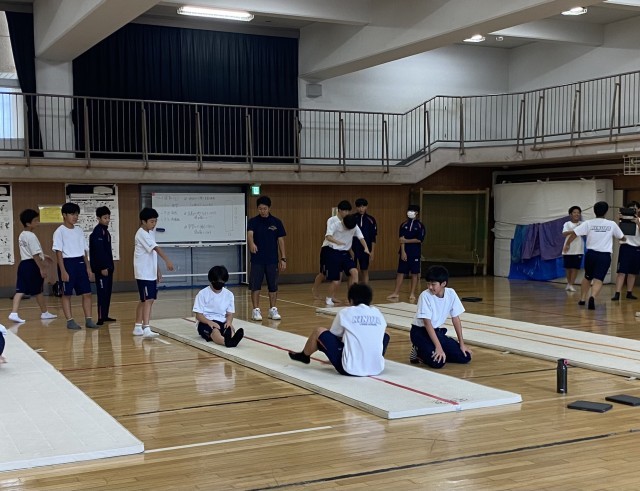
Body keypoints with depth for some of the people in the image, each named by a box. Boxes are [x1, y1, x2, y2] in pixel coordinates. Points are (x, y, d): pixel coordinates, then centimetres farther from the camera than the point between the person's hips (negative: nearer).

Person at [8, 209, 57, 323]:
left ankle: (14, 313, -11)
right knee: (37, 291, 6)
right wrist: (42, 268, -17)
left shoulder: (22, 235, 14)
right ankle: (44, 312, 21)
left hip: (23, 264, 8)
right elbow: (35, 255, -19)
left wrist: (43, 257, 29)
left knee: (20, 290, 1)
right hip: (32, 265, -8)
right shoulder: (31, 236, -15)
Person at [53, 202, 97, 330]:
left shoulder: (79, 230, 12)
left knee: (87, 293, 3)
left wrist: (88, 267, 10)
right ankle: (70, 321, 8)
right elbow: (58, 252, -9)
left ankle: (88, 320, 9)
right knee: (67, 294, 2)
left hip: (80, 263, 6)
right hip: (67, 263, -6)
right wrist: (63, 271, -14)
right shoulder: (60, 232, -6)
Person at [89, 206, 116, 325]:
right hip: (101, 268, -9)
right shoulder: (97, 232, -12)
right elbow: (98, 251, -18)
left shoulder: (106, 231, 16)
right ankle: (101, 317, -9)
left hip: (108, 267, 9)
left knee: (107, 292, 11)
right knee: (102, 292, -9)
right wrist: (102, 267, -21)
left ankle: (105, 316, 17)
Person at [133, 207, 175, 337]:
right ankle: (146, 329, -18)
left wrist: (157, 271, 18)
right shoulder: (142, 234, -16)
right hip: (143, 273, -10)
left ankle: (138, 327, 23)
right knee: (148, 300, -15)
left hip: (151, 273, 10)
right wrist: (167, 261, -40)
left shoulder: (150, 233, 14)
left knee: (145, 300, 14)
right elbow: (156, 248, -29)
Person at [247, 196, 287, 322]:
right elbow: (249, 234, -22)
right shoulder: (253, 221, -3)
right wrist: (251, 243, -44)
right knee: (255, 286, 0)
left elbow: (281, 241, 5)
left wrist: (283, 258, 0)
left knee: (273, 286, 6)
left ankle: (273, 310, 17)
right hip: (257, 260, -1)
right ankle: (256, 310, 9)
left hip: (272, 260, 2)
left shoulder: (276, 222, 2)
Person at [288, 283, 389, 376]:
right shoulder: (378, 314, 9)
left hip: (350, 370, -3)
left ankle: (304, 356, 43)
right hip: (377, 369, 4)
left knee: (319, 332, 13)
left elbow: (333, 335, 14)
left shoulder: (346, 313, 0)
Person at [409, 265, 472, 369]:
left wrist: (462, 344, 0)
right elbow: (427, 323, -23)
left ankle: (425, 352, 8)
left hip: (438, 331, 6)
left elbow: (456, 318, 1)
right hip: (421, 331, -6)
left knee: (465, 357, -6)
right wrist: (438, 347, -29)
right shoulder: (425, 296, -20)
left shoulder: (451, 293, -8)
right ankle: (419, 351, 3)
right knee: (437, 362, -30)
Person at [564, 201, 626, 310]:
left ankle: (582, 299, 29)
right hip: (605, 256, -1)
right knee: (598, 279, -7)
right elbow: (622, 238, 18)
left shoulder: (588, 223, -2)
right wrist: (624, 239, 43)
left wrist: (567, 244, 11)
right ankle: (592, 297, -33)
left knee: (587, 277, 22)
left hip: (591, 254, 2)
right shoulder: (612, 224, 3)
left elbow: (574, 234, -6)